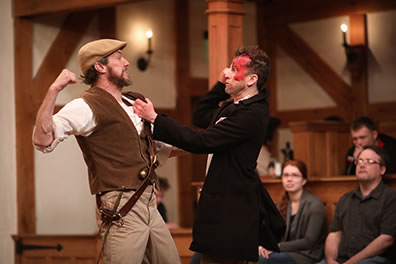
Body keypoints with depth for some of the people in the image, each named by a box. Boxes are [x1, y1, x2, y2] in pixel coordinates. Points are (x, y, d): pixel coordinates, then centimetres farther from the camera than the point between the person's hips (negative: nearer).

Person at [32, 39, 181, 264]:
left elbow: (160, 149, 27)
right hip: (121, 209, -8)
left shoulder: (133, 104, 17)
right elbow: (43, 140, -21)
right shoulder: (87, 106, -8)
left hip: (149, 206, 8)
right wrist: (54, 90, -29)